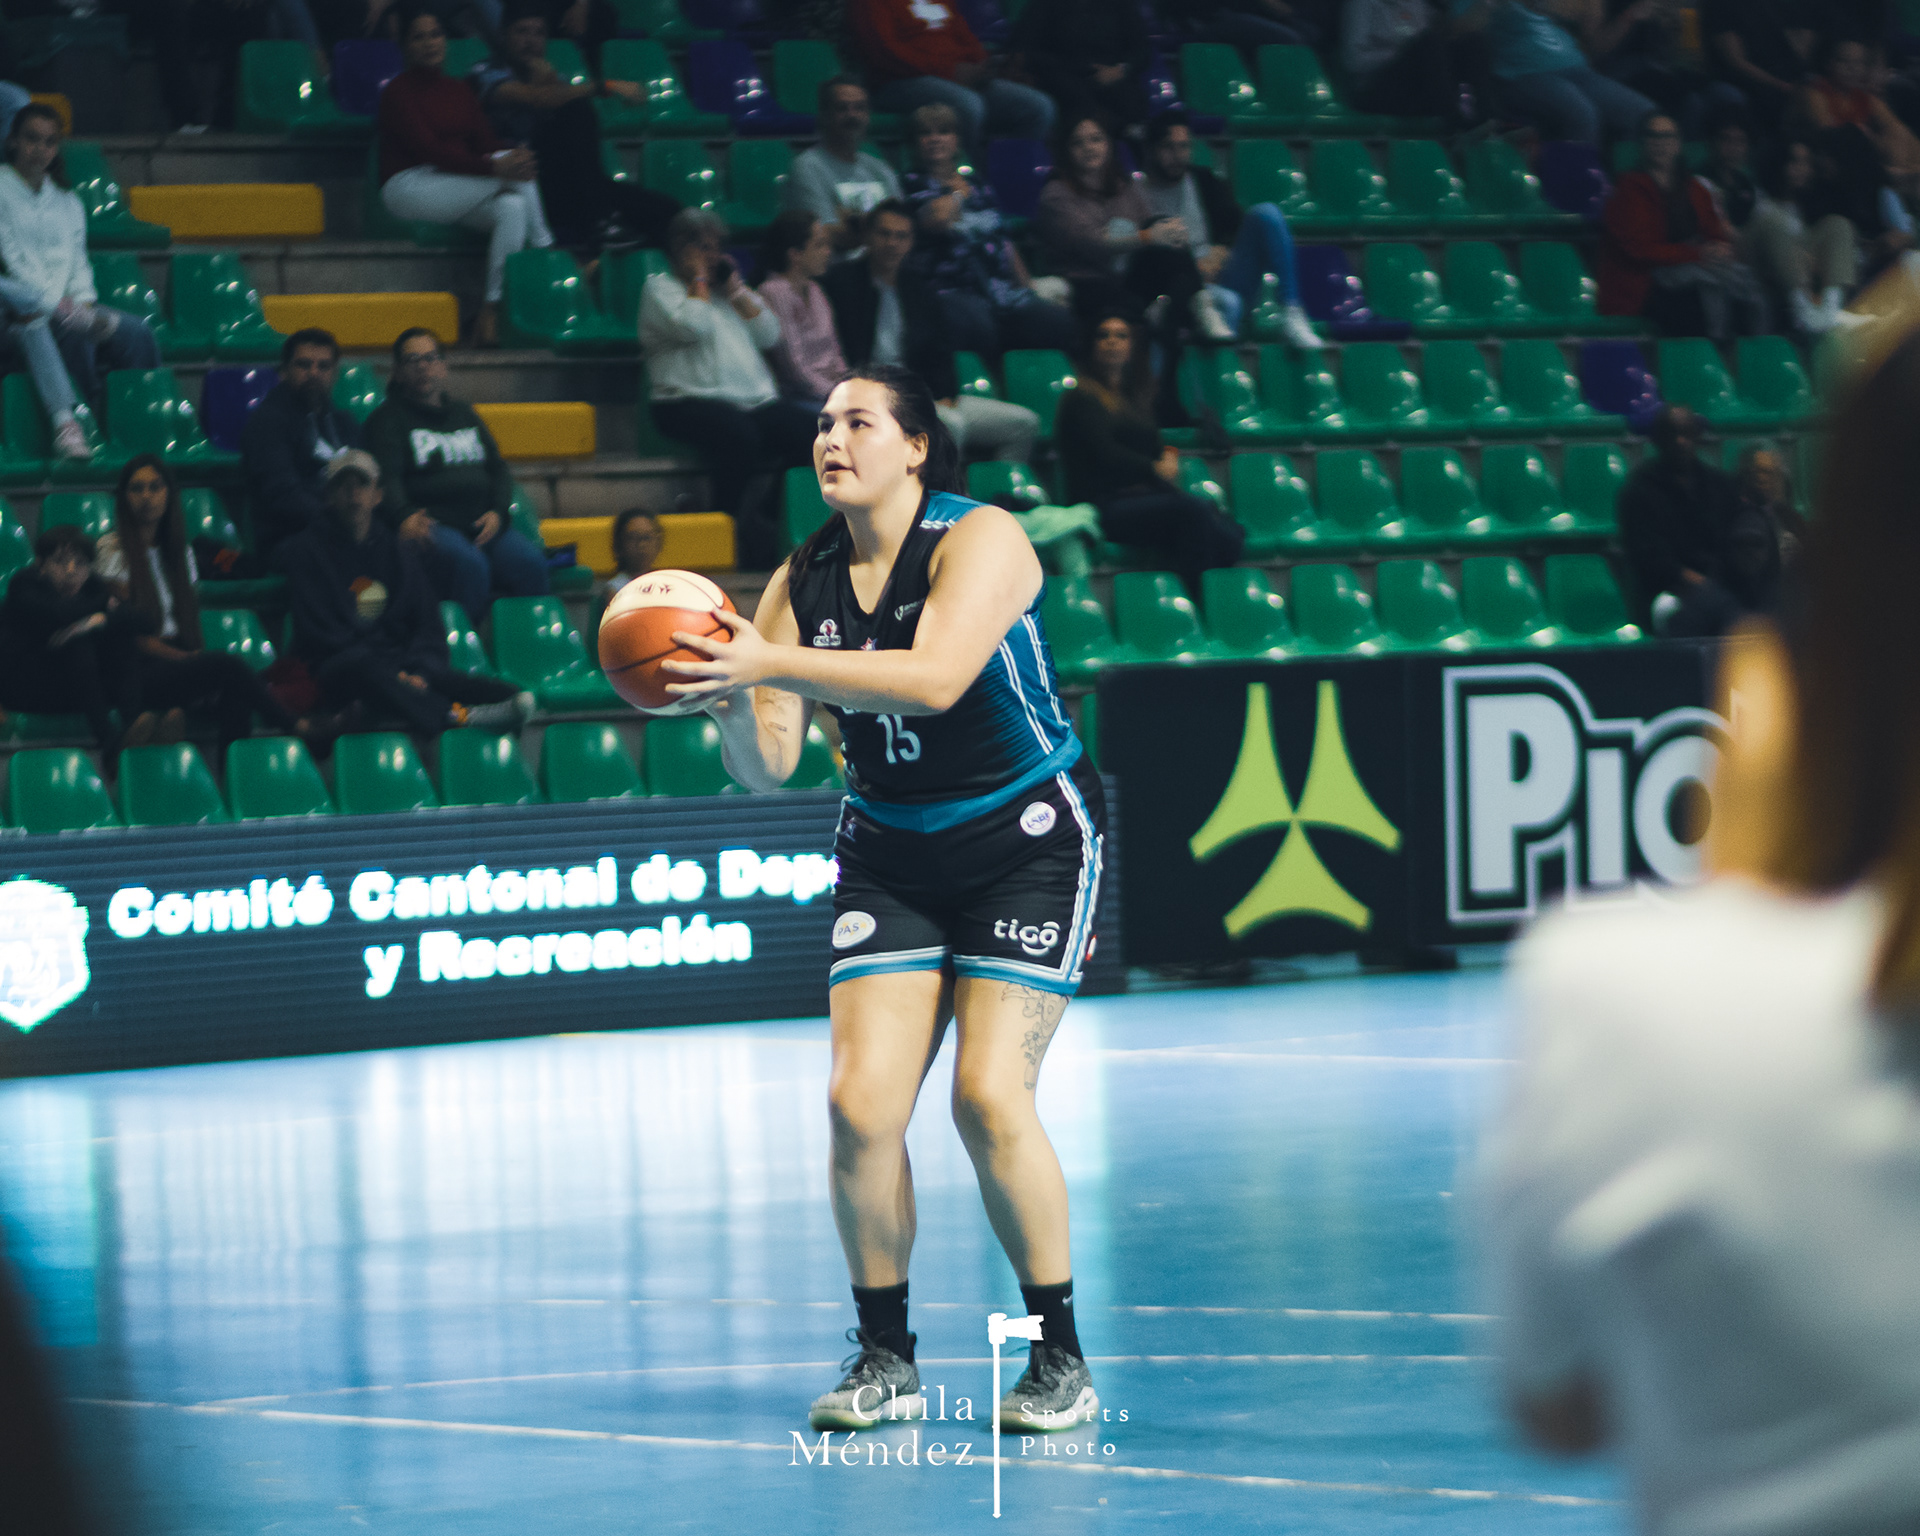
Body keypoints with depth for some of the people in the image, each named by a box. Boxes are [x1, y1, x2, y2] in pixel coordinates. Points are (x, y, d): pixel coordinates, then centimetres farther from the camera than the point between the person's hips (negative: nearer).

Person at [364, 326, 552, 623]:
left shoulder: (464, 414, 28)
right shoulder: (388, 418, 10)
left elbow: (498, 468, 23)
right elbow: (387, 477, -6)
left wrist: (497, 512, 1)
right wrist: (404, 517, -28)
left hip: (482, 522, 5)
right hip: (431, 523, -5)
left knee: (530, 562, -25)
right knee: (469, 564, -37)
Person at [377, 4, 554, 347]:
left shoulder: (459, 91, 17)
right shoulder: (398, 91, -5)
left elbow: (485, 142, 7)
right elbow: (429, 150, -17)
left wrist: (518, 159, -18)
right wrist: (494, 167, -27)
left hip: (458, 194, 6)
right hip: (409, 187, -6)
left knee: (512, 206, -27)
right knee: (513, 173, -24)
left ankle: (492, 308, -30)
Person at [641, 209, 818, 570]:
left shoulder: (726, 287, 25)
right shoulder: (660, 288, 8)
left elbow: (769, 334, 14)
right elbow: (693, 326, -13)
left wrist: (736, 287, 9)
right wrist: (699, 280, 1)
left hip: (757, 400, 6)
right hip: (691, 401, -6)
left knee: (808, 429, -21)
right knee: (738, 433, -38)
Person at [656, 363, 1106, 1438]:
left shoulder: (980, 540, -16)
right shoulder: (802, 582, -1)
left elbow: (935, 676, -34)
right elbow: (769, 766, -4)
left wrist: (771, 663, -39)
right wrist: (730, 700, -26)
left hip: (1028, 843, -5)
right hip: (891, 855, 5)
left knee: (991, 1096, -16)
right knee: (861, 1102, -10)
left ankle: (1062, 1362, -2)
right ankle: (885, 1359, 5)